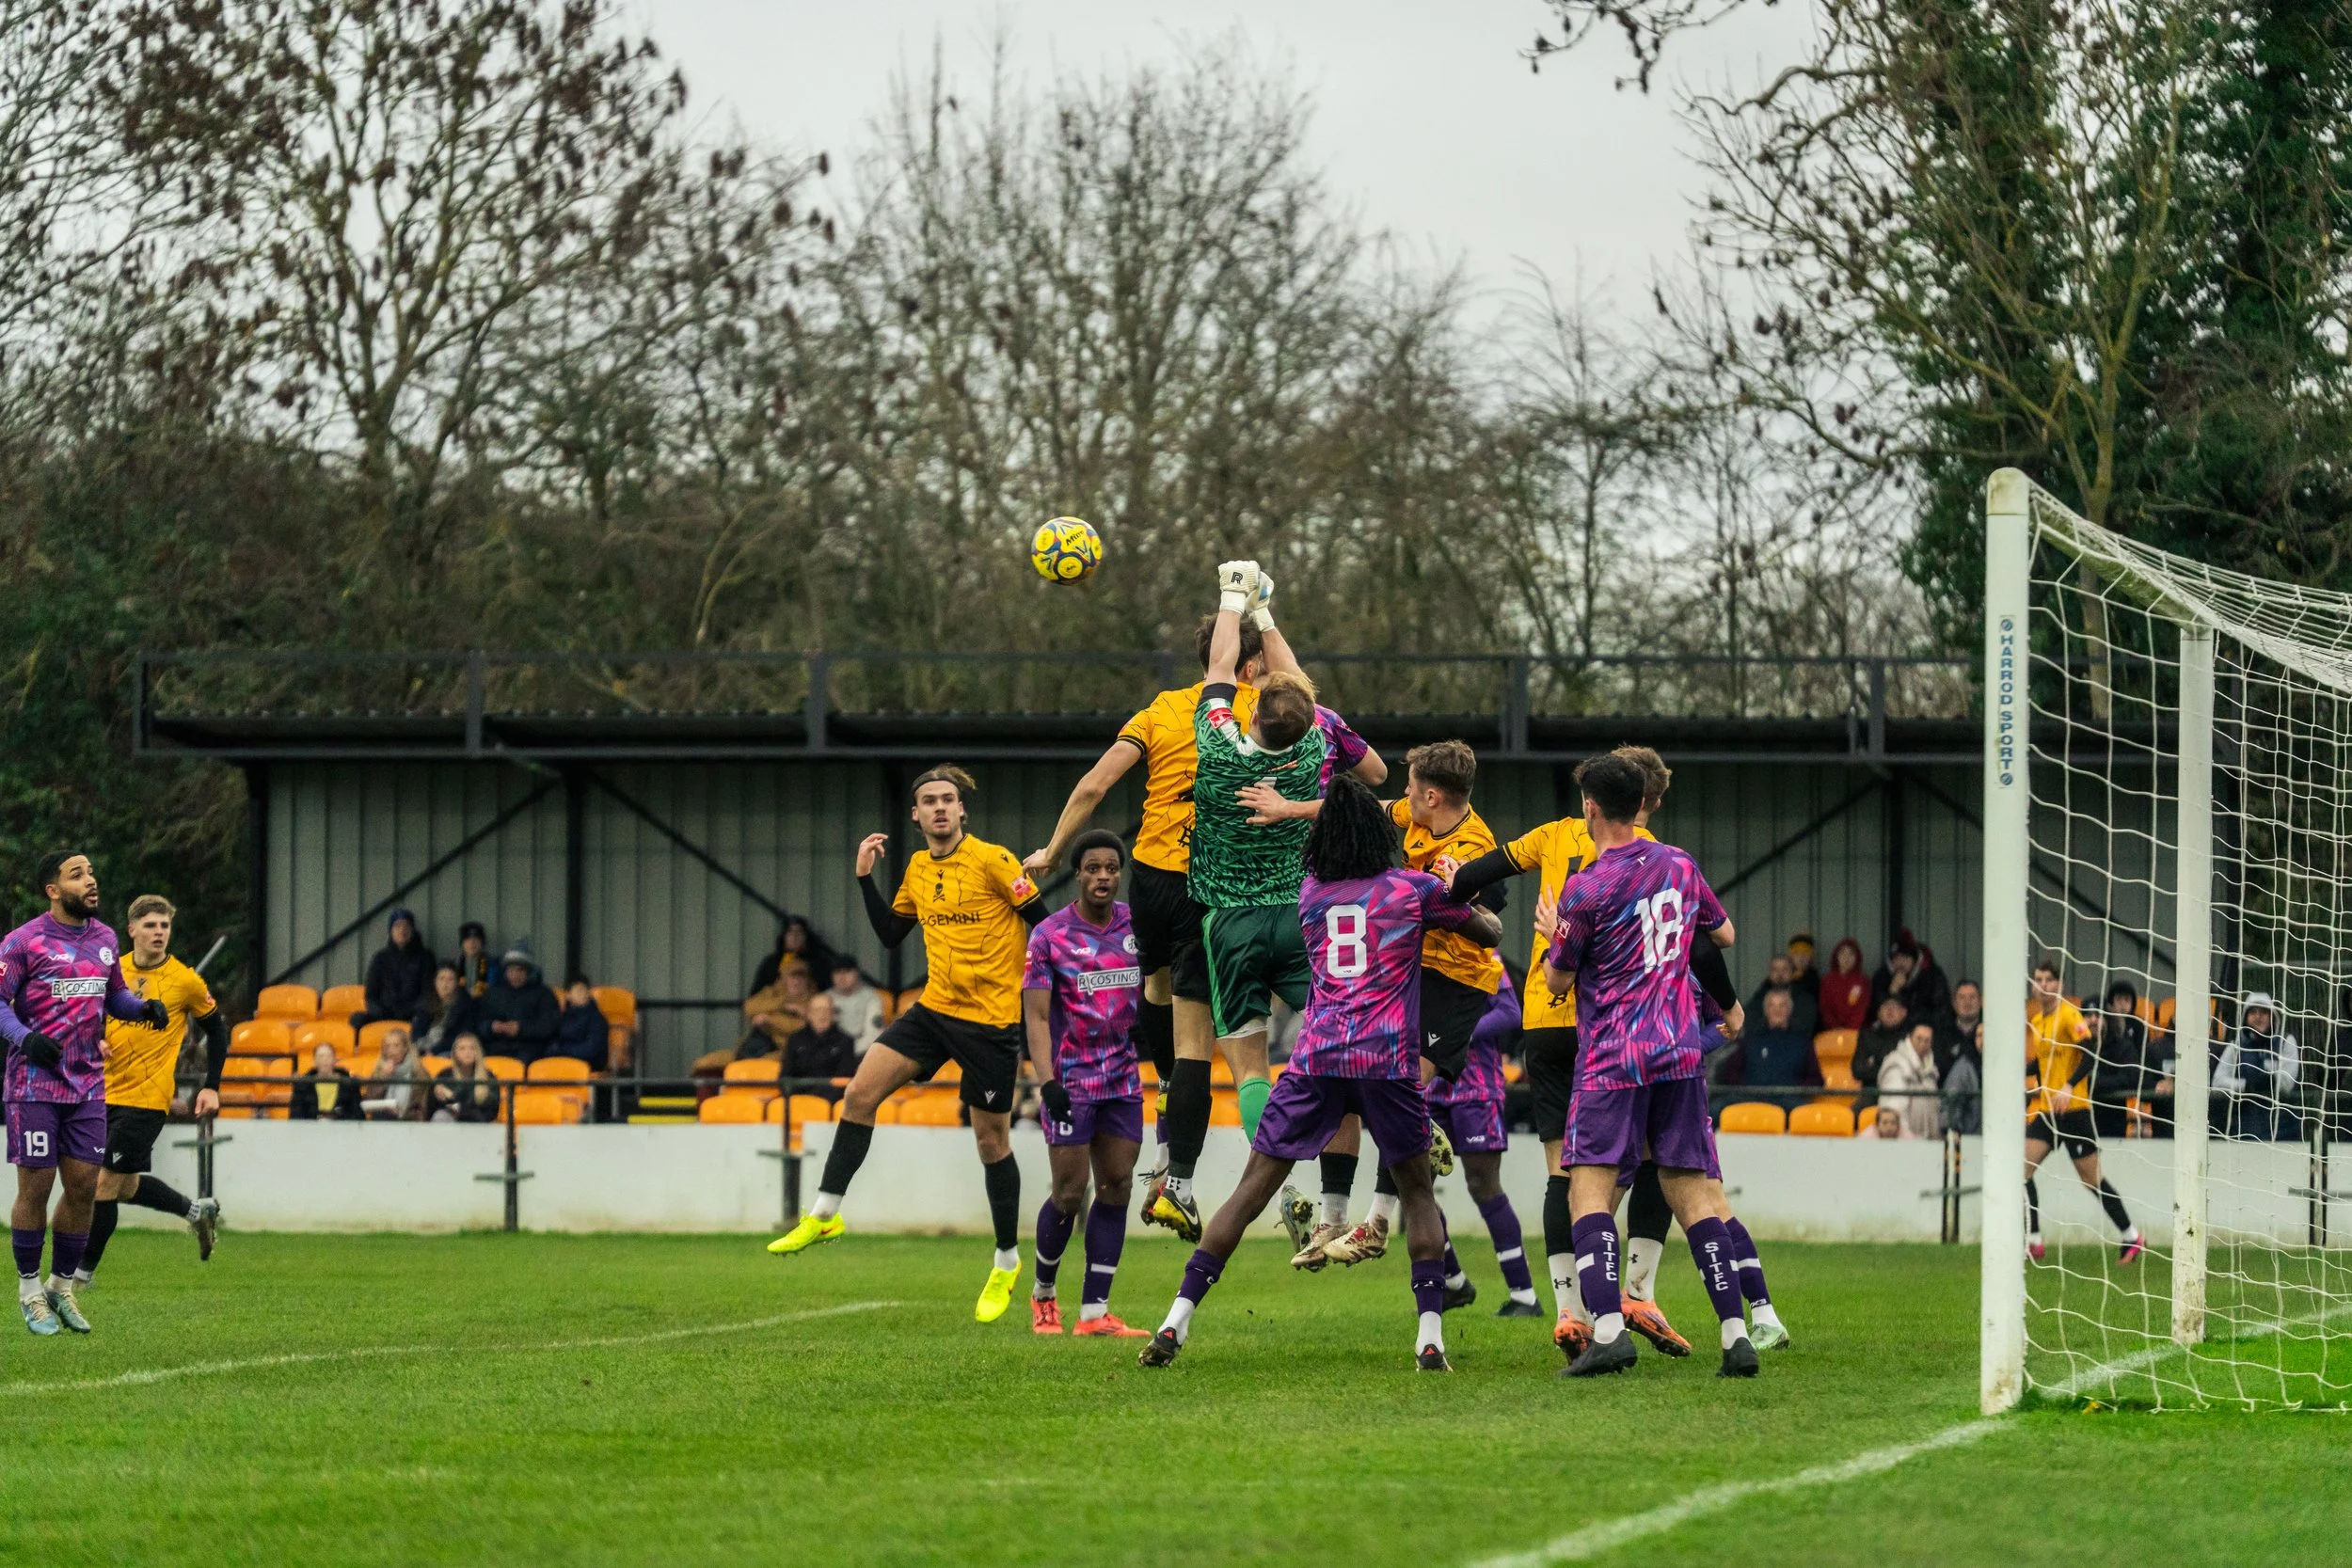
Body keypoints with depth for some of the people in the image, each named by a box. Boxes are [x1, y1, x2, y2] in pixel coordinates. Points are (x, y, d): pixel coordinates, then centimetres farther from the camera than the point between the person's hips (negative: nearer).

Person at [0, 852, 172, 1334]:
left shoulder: (105, 939, 11)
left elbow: (115, 996, 23)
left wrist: (144, 1007, 3)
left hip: (88, 1086, 5)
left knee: (84, 1186, 3)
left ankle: (62, 1285, 17)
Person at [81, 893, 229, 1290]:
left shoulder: (185, 981, -7)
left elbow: (216, 1030, 6)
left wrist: (211, 1087, 1)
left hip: (147, 1097, -6)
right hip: (107, 1092, 6)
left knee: (106, 1183, -8)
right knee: (125, 1187, 15)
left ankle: (82, 1273, 2)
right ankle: (198, 1211, 39)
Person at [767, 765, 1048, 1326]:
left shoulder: (993, 861, -11)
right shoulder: (918, 868, 8)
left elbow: (1044, 925, -8)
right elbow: (890, 933, 18)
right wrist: (865, 878, 8)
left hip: (990, 1019, -6)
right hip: (935, 1008, 6)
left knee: (991, 1142, 3)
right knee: (860, 1092, -7)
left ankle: (1007, 1262, 19)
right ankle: (824, 1214, 2)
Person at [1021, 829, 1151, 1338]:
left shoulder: (1137, 925, 4)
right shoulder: (1050, 935, -7)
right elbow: (1036, 1016, -10)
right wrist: (1047, 1082, -20)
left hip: (1123, 1080, 4)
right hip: (1070, 1080, -4)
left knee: (1116, 1187, -1)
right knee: (1070, 1192, -5)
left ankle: (1094, 1311, 1)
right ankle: (1044, 1291, 19)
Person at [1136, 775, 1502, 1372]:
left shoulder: (1310, 892, 13)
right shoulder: (1414, 889, 7)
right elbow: (1490, 933, 20)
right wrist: (1481, 911, 43)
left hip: (1316, 1055, 1)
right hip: (1389, 1059, -1)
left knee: (1253, 1187, 3)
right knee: (1418, 1190, 14)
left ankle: (1177, 1322, -4)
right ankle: (1430, 1335, 1)